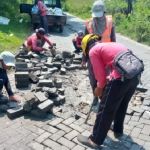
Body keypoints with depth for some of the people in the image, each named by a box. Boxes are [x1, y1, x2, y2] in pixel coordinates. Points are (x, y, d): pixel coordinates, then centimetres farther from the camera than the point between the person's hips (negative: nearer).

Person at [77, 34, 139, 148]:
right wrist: (108, 81, 33)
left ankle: (95, 140, 20)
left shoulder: (93, 50, 6)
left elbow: (100, 73, 1)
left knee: (106, 109, 6)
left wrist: (100, 88, 18)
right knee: (122, 105, 27)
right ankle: (118, 130, 46)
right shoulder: (111, 45, 29)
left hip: (121, 76, -8)